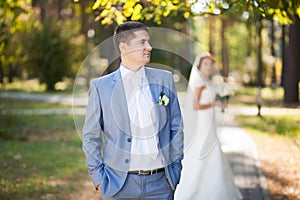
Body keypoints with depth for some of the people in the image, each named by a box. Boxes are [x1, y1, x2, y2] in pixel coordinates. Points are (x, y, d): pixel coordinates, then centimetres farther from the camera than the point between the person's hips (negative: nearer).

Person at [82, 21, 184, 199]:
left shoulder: (164, 79, 6)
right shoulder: (101, 86, 0)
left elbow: (176, 127, 11)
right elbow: (91, 136, 4)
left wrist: (175, 169, 8)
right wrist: (99, 178, -1)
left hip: (160, 183, 2)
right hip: (120, 184, -2)